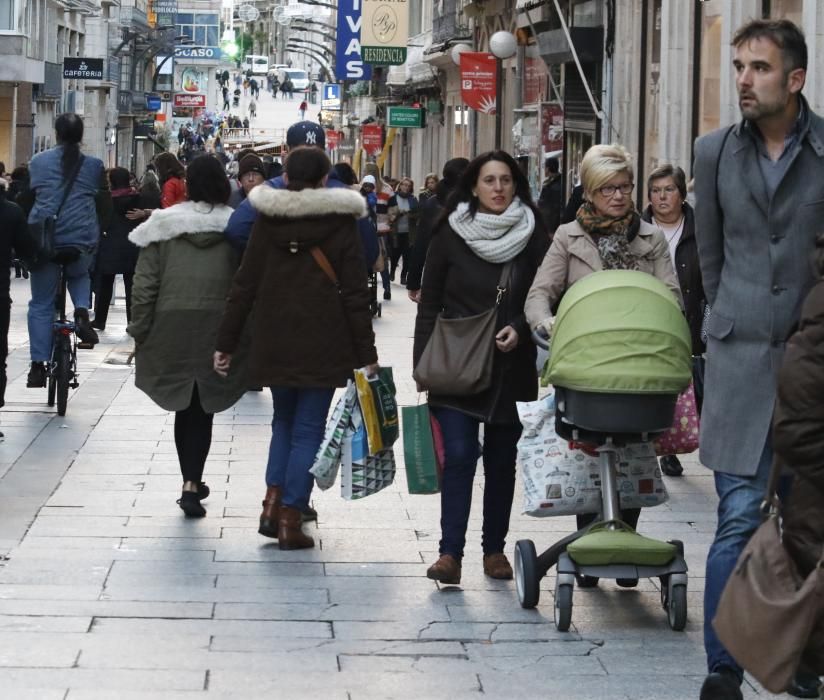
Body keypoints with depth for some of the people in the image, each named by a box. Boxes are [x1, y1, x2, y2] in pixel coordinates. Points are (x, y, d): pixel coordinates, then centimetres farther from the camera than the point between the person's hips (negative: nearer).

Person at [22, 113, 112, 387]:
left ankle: (38, 365, 2)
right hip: (81, 239, 0)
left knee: (41, 303, 8)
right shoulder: (94, 165, 3)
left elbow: (25, 200, 8)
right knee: (79, 275, 32)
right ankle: (82, 311, 1)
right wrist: (96, 228, 22)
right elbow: (105, 205, 5)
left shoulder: (38, 162, 3)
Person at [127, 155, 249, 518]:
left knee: (184, 406, 15)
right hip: (219, 333, -1)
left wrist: (140, 332, 7)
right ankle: (192, 483, -3)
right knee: (202, 409, 7)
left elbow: (144, 285, 0)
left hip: (172, 329, 1)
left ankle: (190, 481, 18)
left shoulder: (163, 226, -1)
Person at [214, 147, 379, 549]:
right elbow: (355, 293, -6)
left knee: (283, 421, 19)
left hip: (274, 341, 3)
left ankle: (273, 503, 3)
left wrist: (225, 343, 8)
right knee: (308, 429, 4)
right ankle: (290, 520, 0)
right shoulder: (340, 222, -4)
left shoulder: (267, 220, 2)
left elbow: (244, 285, 2)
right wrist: (366, 353, -2)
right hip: (322, 344, -3)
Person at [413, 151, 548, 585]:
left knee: (502, 460, 8)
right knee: (459, 456, -10)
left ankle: (494, 548, 18)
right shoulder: (451, 235, -1)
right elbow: (430, 303, 3)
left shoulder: (533, 237, 2)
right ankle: (450, 552, -9)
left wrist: (519, 329, -12)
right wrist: (424, 364, -2)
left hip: (511, 367, 2)